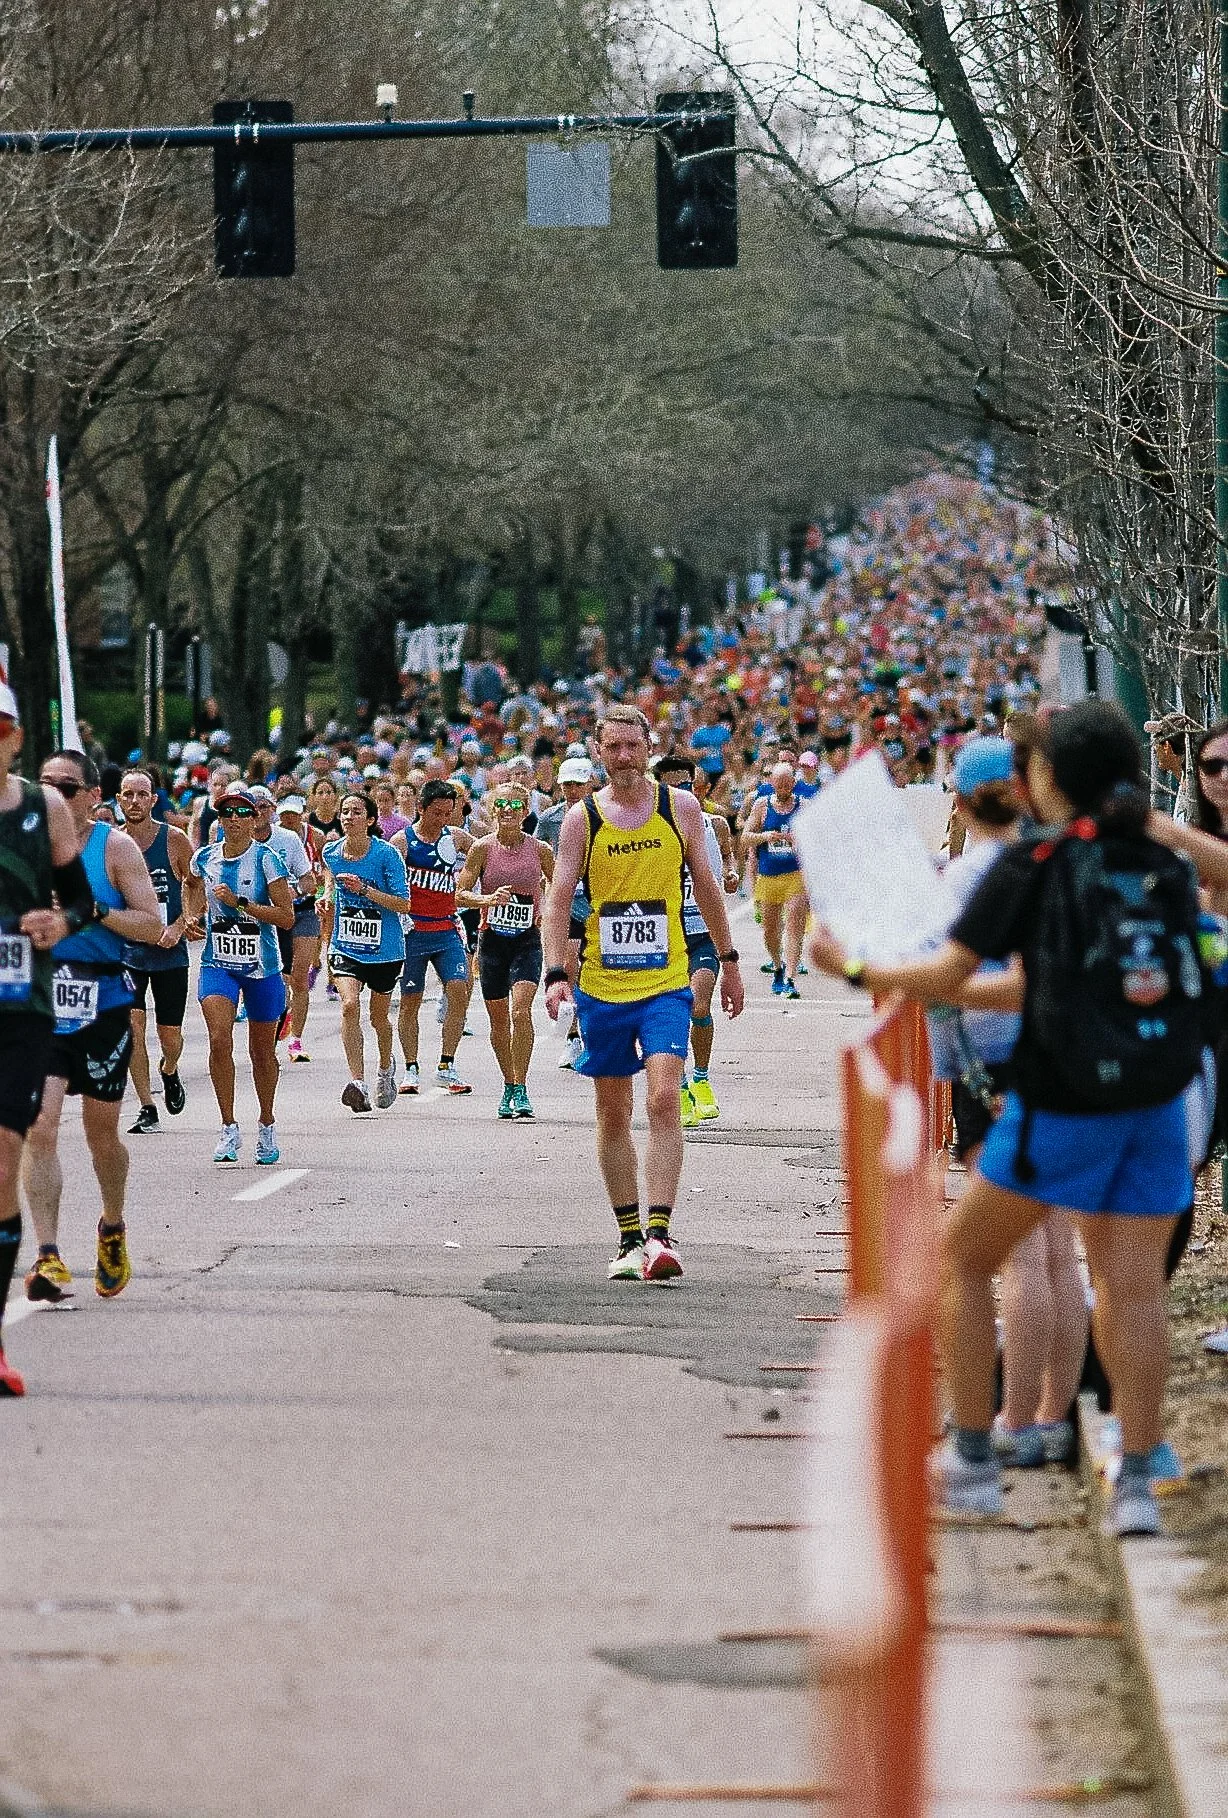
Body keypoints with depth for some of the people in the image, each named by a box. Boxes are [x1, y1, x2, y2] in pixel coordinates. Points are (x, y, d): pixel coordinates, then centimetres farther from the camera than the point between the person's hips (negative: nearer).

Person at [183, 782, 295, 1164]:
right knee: (219, 1039, -19)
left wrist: (239, 903, -19)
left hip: (262, 967, -2)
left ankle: (267, 1126, 31)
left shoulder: (266, 859, -10)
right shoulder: (204, 858, 1)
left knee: (262, 1050, 11)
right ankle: (229, 1129, -12)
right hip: (218, 964, 2)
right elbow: (191, 884, 27)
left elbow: (287, 917, -14)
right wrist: (193, 916, 11)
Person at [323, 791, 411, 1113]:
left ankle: (385, 1068, 45)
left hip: (385, 949, -2)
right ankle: (358, 1082, -27)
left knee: (378, 1015, 14)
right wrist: (328, 896, 6)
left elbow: (404, 905, -16)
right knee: (349, 1005, -22)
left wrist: (365, 889, -26)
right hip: (345, 947, 2)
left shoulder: (386, 854, -15)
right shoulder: (331, 852, -2)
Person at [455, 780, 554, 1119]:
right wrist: (488, 899, -20)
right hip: (492, 939, 2)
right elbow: (459, 892, -4)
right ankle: (509, 1086, 26)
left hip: (527, 939, -2)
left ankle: (520, 1090, -16)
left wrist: (549, 913, 0)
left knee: (520, 1010, -19)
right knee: (498, 1018, 8)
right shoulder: (482, 848, -3)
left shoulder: (540, 850, -2)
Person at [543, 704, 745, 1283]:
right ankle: (629, 1238, 18)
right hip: (601, 985, 1)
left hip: (665, 981, -1)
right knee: (613, 1112, 8)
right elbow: (559, 899, -6)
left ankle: (659, 1234, -22)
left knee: (664, 1099, -17)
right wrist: (556, 973, -18)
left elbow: (706, 886, 12)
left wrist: (728, 960, 14)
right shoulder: (582, 819, -1)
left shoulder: (680, 808, 2)